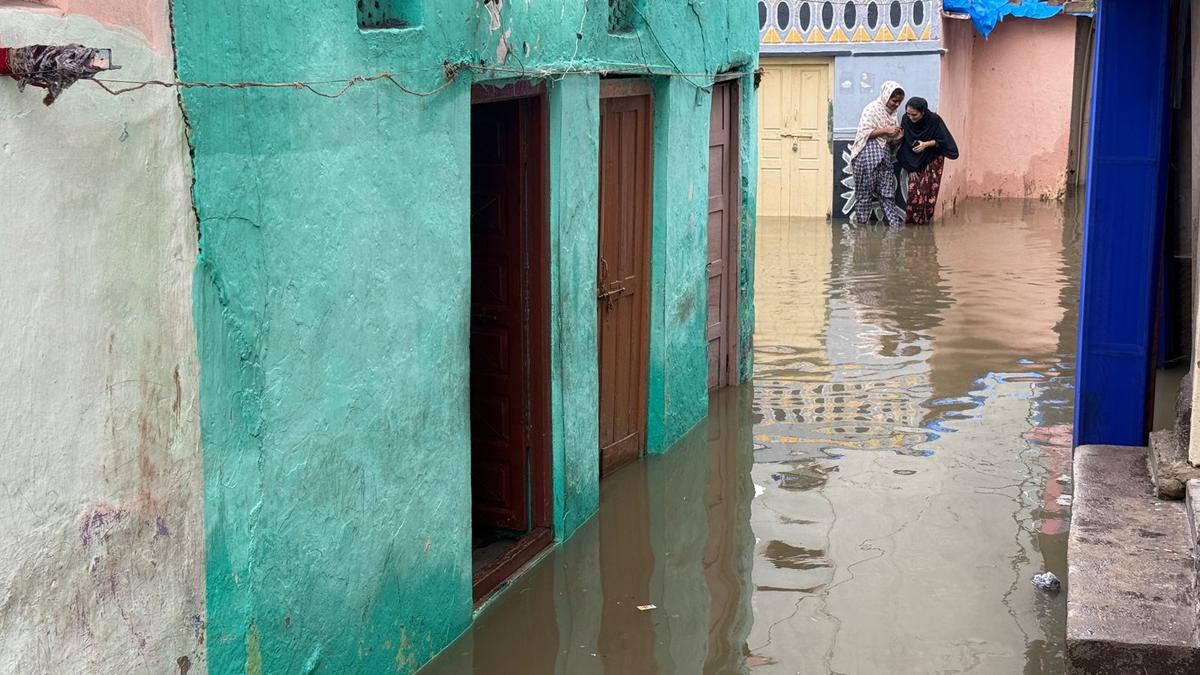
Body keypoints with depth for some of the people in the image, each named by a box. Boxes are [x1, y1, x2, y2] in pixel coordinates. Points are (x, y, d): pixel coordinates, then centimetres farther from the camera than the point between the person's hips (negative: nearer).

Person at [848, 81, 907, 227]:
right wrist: (886, 130, -14)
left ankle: (895, 223, -1)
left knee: (887, 192, 2)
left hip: (884, 155, 6)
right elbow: (864, 132, -11)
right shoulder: (872, 108, -2)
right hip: (868, 153, -6)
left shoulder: (893, 115, 18)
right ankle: (861, 222, 2)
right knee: (866, 190, -4)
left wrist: (897, 138, -1)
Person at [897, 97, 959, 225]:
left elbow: (943, 140, -15)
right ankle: (912, 218, 6)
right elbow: (904, 137, 1)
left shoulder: (934, 120, -24)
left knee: (927, 189, -3)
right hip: (914, 160, 3)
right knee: (913, 189, -4)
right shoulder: (906, 119, -15)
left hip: (932, 160, -3)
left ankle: (924, 218, 8)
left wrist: (926, 144, -25)